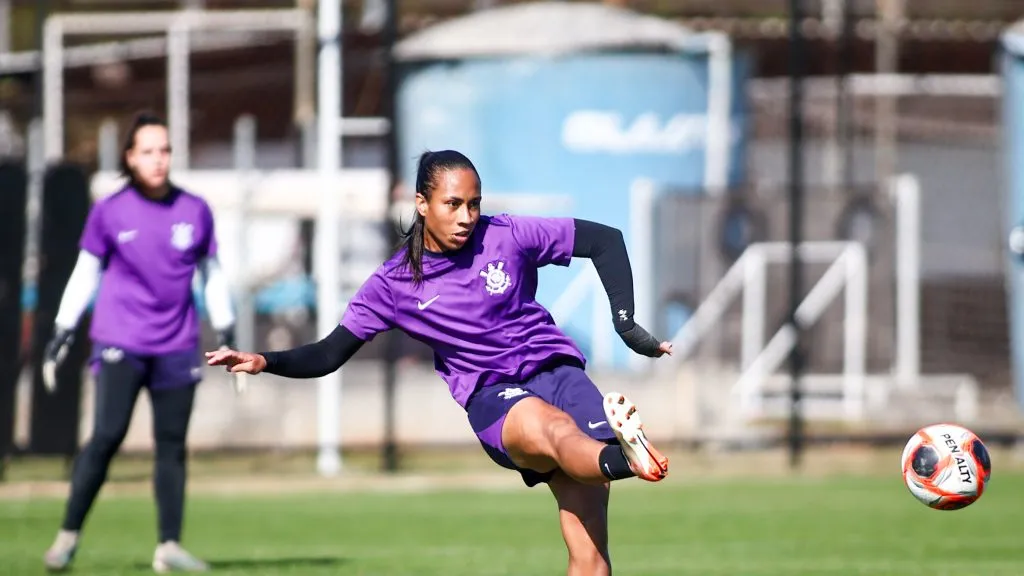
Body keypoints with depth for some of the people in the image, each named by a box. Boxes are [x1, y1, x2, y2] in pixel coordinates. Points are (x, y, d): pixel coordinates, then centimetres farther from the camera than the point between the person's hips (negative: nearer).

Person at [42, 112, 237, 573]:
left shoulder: (195, 211, 5)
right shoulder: (109, 213, 0)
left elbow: (212, 275, 15)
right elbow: (85, 273, 8)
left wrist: (226, 332, 15)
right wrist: (63, 332, 6)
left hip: (177, 346, 3)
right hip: (119, 341, -2)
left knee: (172, 445, 1)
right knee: (107, 436, -14)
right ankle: (68, 535, -7)